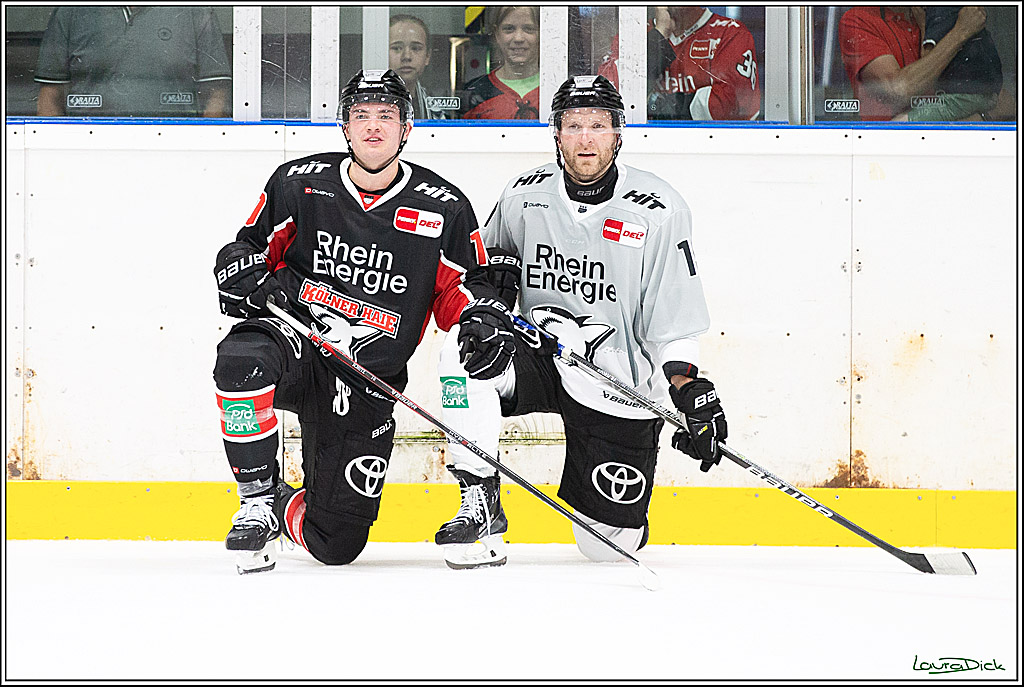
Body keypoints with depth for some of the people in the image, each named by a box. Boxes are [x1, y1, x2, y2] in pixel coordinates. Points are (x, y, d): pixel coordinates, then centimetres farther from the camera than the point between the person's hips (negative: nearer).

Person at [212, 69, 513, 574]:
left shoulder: (444, 208, -1)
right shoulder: (298, 183, -1)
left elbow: (463, 287, 7)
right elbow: (245, 249, 9)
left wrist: (484, 320, -15)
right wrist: (250, 276, -14)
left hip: (367, 385, 1)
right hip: (295, 346, -1)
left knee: (337, 543, -3)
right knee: (243, 359, -40)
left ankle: (285, 512, 36)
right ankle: (258, 499, -18)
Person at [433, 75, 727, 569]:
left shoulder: (659, 210, -10)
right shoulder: (524, 195, -3)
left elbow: (674, 324, -7)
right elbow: (488, 258, 16)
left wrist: (692, 395, -19)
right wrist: (494, 270, -8)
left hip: (620, 382, -2)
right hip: (539, 355, 2)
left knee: (609, 544, -3)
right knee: (465, 345, -30)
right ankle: (481, 507, -21)